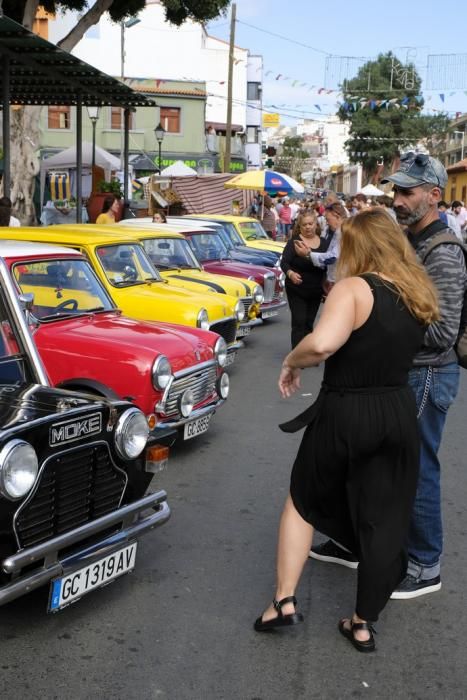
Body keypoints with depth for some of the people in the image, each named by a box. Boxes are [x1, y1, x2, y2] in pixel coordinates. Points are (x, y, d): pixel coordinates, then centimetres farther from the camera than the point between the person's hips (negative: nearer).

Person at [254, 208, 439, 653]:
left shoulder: (354, 288, -17)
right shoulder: (418, 296, 5)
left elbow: (321, 343, -31)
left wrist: (291, 362, -14)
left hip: (345, 414, -5)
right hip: (399, 414, 5)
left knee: (303, 501, 17)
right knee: (384, 519, 12)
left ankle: (284, 601, 15)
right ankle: (363, 623, 22)